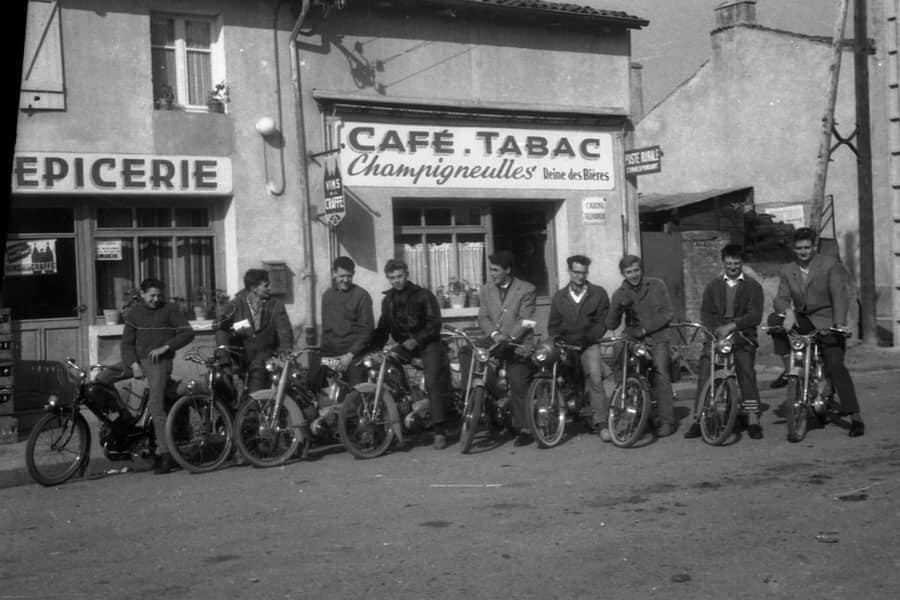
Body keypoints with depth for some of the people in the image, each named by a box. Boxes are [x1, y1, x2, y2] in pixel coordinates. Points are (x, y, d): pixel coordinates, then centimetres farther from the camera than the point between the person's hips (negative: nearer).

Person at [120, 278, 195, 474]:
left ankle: (165, 454, -16)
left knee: (156, 406, -16)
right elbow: (127, 342, 5)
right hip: (138, 360, 6)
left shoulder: (169, 310, 0)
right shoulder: (134, 313, 9)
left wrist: (165, 347, -14)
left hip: (159, 361, -6)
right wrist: (133, 363, -10)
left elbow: (187, 333, -4)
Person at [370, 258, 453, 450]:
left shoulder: (423, 295, 0)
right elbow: (382, 328, 15)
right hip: (402, 346, 6)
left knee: (433, 381, -22)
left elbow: (434, 324, -6)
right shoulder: (388, 300, 16)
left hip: (426, 345, -5)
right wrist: (374, 346, -3)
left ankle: (439, 430, -25)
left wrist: (416, 340, -20)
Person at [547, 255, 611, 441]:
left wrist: (587, 338, -9)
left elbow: (602, 322, 3)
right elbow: (553, 325, 16)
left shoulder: (598, 294, 8)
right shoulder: (559, 297, 15)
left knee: (596, 379, -21)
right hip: (564, 345, 3)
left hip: (589, 345, -3)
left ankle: (601, 423, -20)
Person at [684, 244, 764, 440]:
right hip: (715, 334, 2)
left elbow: (755, 315, -4)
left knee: (746, 369, -21)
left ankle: (752, 419, -19)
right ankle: (698, 419, -10)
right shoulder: (713, 286, 16)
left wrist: (731, 326, -17)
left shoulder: (752, 286, 8)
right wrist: (715, 330, -12)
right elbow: (705, 312, 8)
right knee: (704, 371, -13)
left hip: (743, 337, -2)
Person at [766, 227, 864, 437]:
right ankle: (789, 369, -16)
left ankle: (856, 418, -13)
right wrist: (788, 312, -29)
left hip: (827, 323, -4)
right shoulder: (787, 271, 7)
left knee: (836, 366, -18)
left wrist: (839, 323, -30)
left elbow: (839, 294, -15)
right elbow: (781, 298, -5)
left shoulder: (831, 265, -4)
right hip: (802, 322, 4)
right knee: (775, 319, -24)